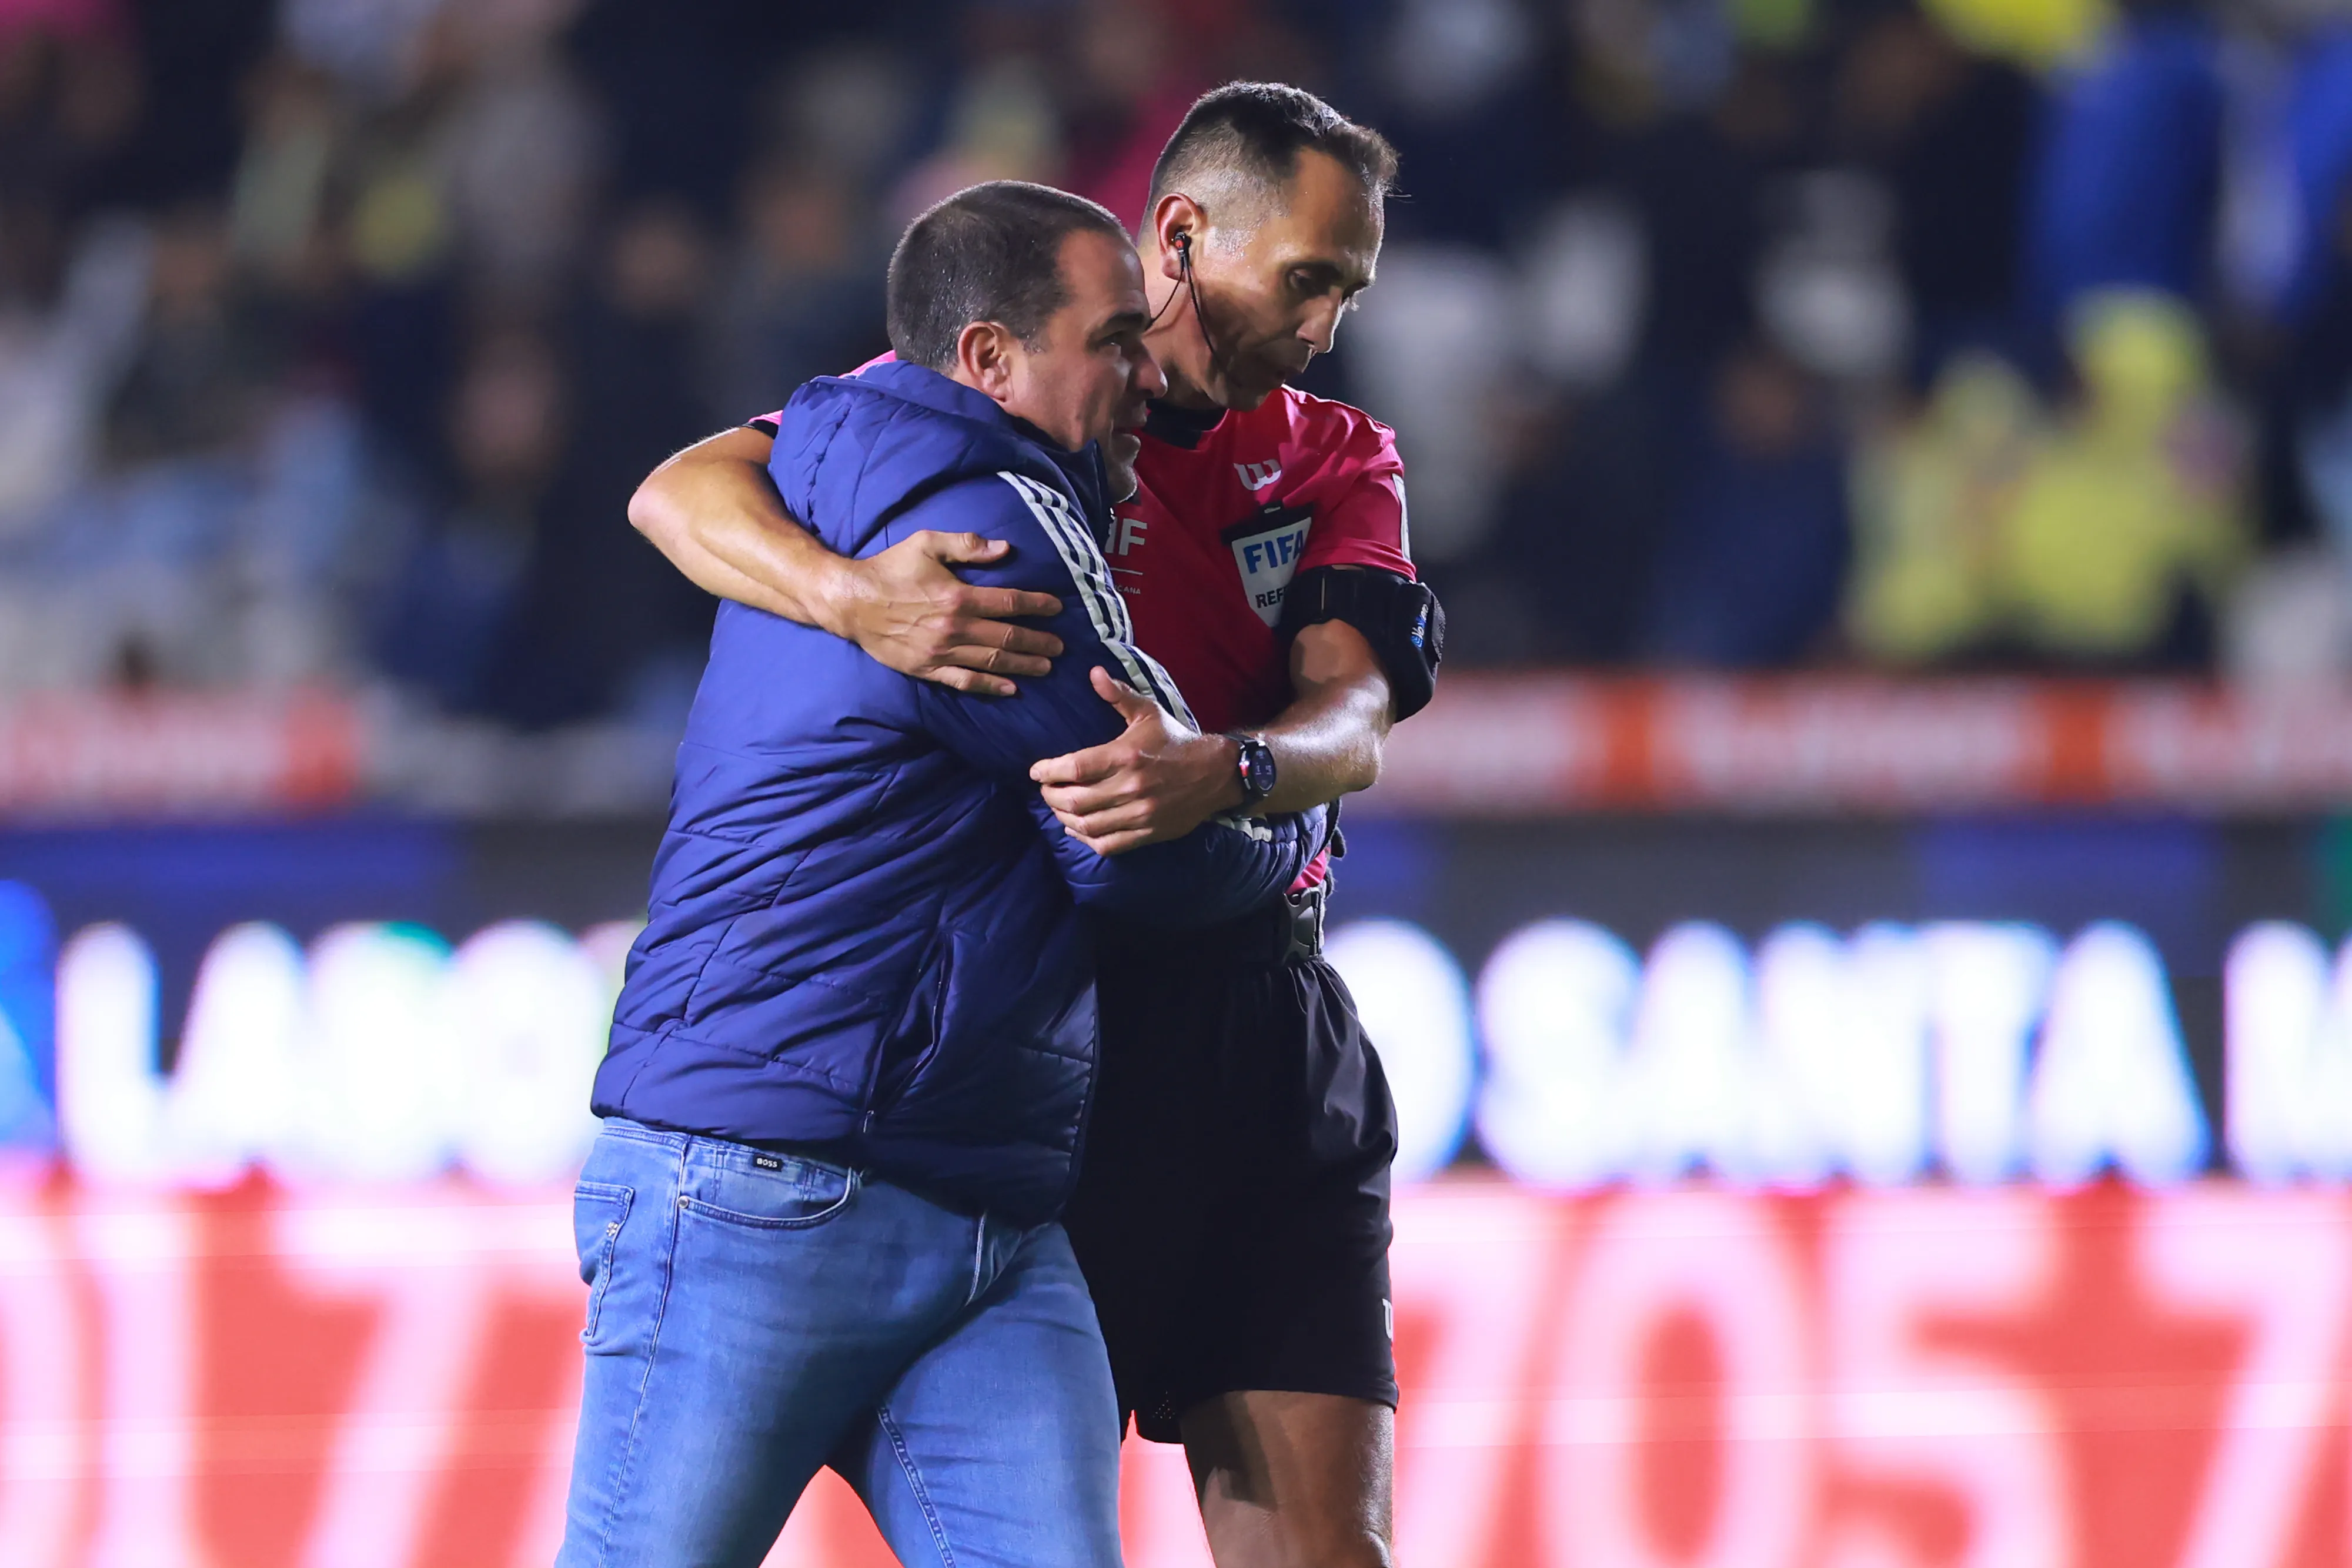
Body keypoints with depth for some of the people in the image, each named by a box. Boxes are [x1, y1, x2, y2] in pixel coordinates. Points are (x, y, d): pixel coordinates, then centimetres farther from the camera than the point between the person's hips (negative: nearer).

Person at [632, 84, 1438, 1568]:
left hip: (1266, 1045, 3)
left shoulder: (1336, 461, 14)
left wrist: (1224, 771, -29)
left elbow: (1355, 716, -4)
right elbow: (684, 493, -9)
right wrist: (852, 595, -30)